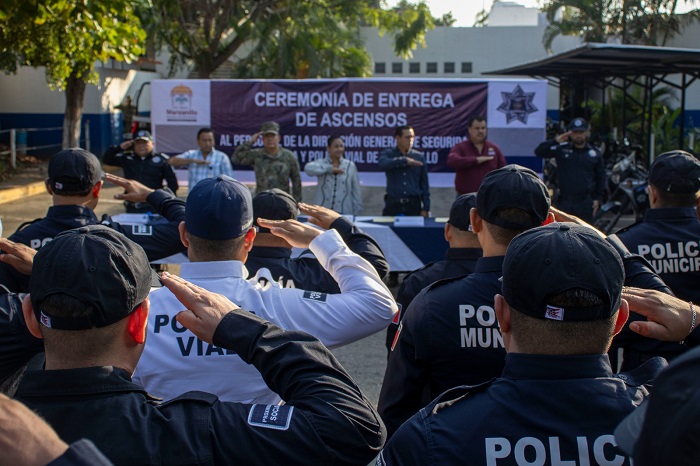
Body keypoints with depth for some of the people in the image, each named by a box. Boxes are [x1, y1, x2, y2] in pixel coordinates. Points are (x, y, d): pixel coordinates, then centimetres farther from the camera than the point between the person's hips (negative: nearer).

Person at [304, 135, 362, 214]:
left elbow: (356, 191, 8)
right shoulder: (321, 163, 4)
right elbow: (308, 168, -20)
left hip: (345, 213, 1)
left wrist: (357, 212, 4)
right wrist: (330, 169, -18)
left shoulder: (350, 166, 6)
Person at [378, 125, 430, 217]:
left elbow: (424, 184, 10)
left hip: (414, 206, 1)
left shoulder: (419, 157, 8)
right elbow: (383, 165, -20)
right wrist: (405, 161, -16)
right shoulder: (388, 154, 5)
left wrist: (425, 209, 4)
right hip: (393, 205, -1)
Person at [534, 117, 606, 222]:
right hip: (565, 201, -1)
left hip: (585, 202, 1)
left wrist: (597, 198, 6)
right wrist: (555, 141, -18)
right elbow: (539, 152, -7)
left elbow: (600, 177, 12)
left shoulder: (595, 154, 6)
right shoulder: (561, 149, 1)